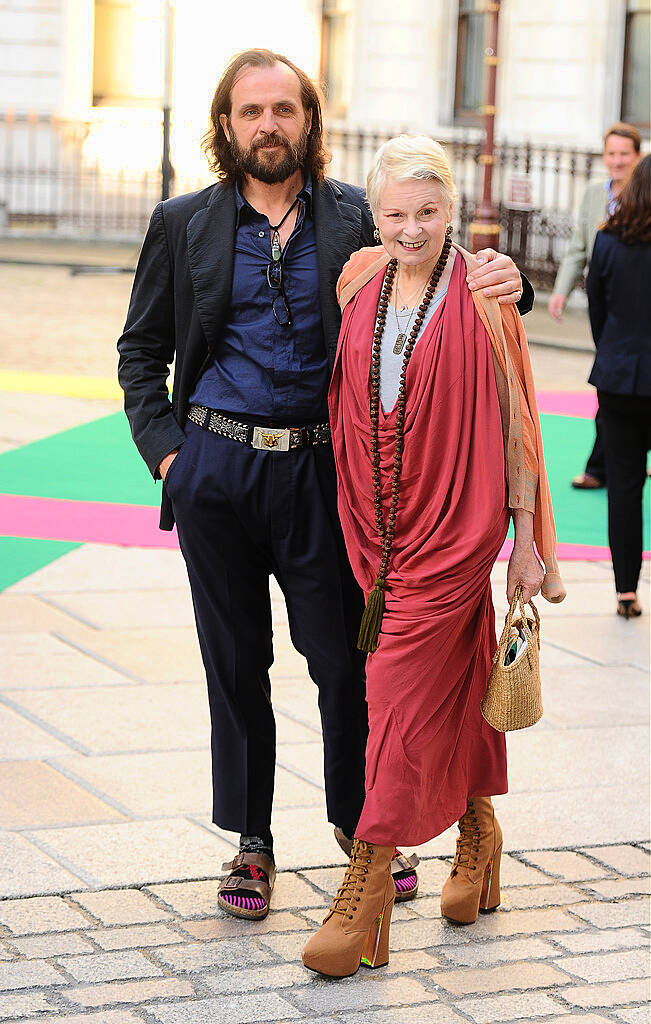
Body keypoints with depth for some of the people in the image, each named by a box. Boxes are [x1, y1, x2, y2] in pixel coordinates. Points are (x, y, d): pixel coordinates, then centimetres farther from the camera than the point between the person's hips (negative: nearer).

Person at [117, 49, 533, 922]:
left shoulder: (356, 220, 3)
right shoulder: (184, 225, 6)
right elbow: (142, 350, 12)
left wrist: (502, 284, -20)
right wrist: (165, 447, -1)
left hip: (322, 469, -1)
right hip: (215, 467, 1)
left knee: (346, 655, 3)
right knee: (235, 660, 10)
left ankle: (361, 822, 24)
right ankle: (251, 843, 23)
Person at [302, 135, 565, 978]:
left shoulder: (481, 295, -8)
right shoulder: (358, 283, 5)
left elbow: (514, 422, -4)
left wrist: (526, 539, -4)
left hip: (452, 522, -4)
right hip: (375, 521, 5)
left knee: (400, 687, -9)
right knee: (453, 678, 17)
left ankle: (369, 882, -5)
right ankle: (477, 828, 35)